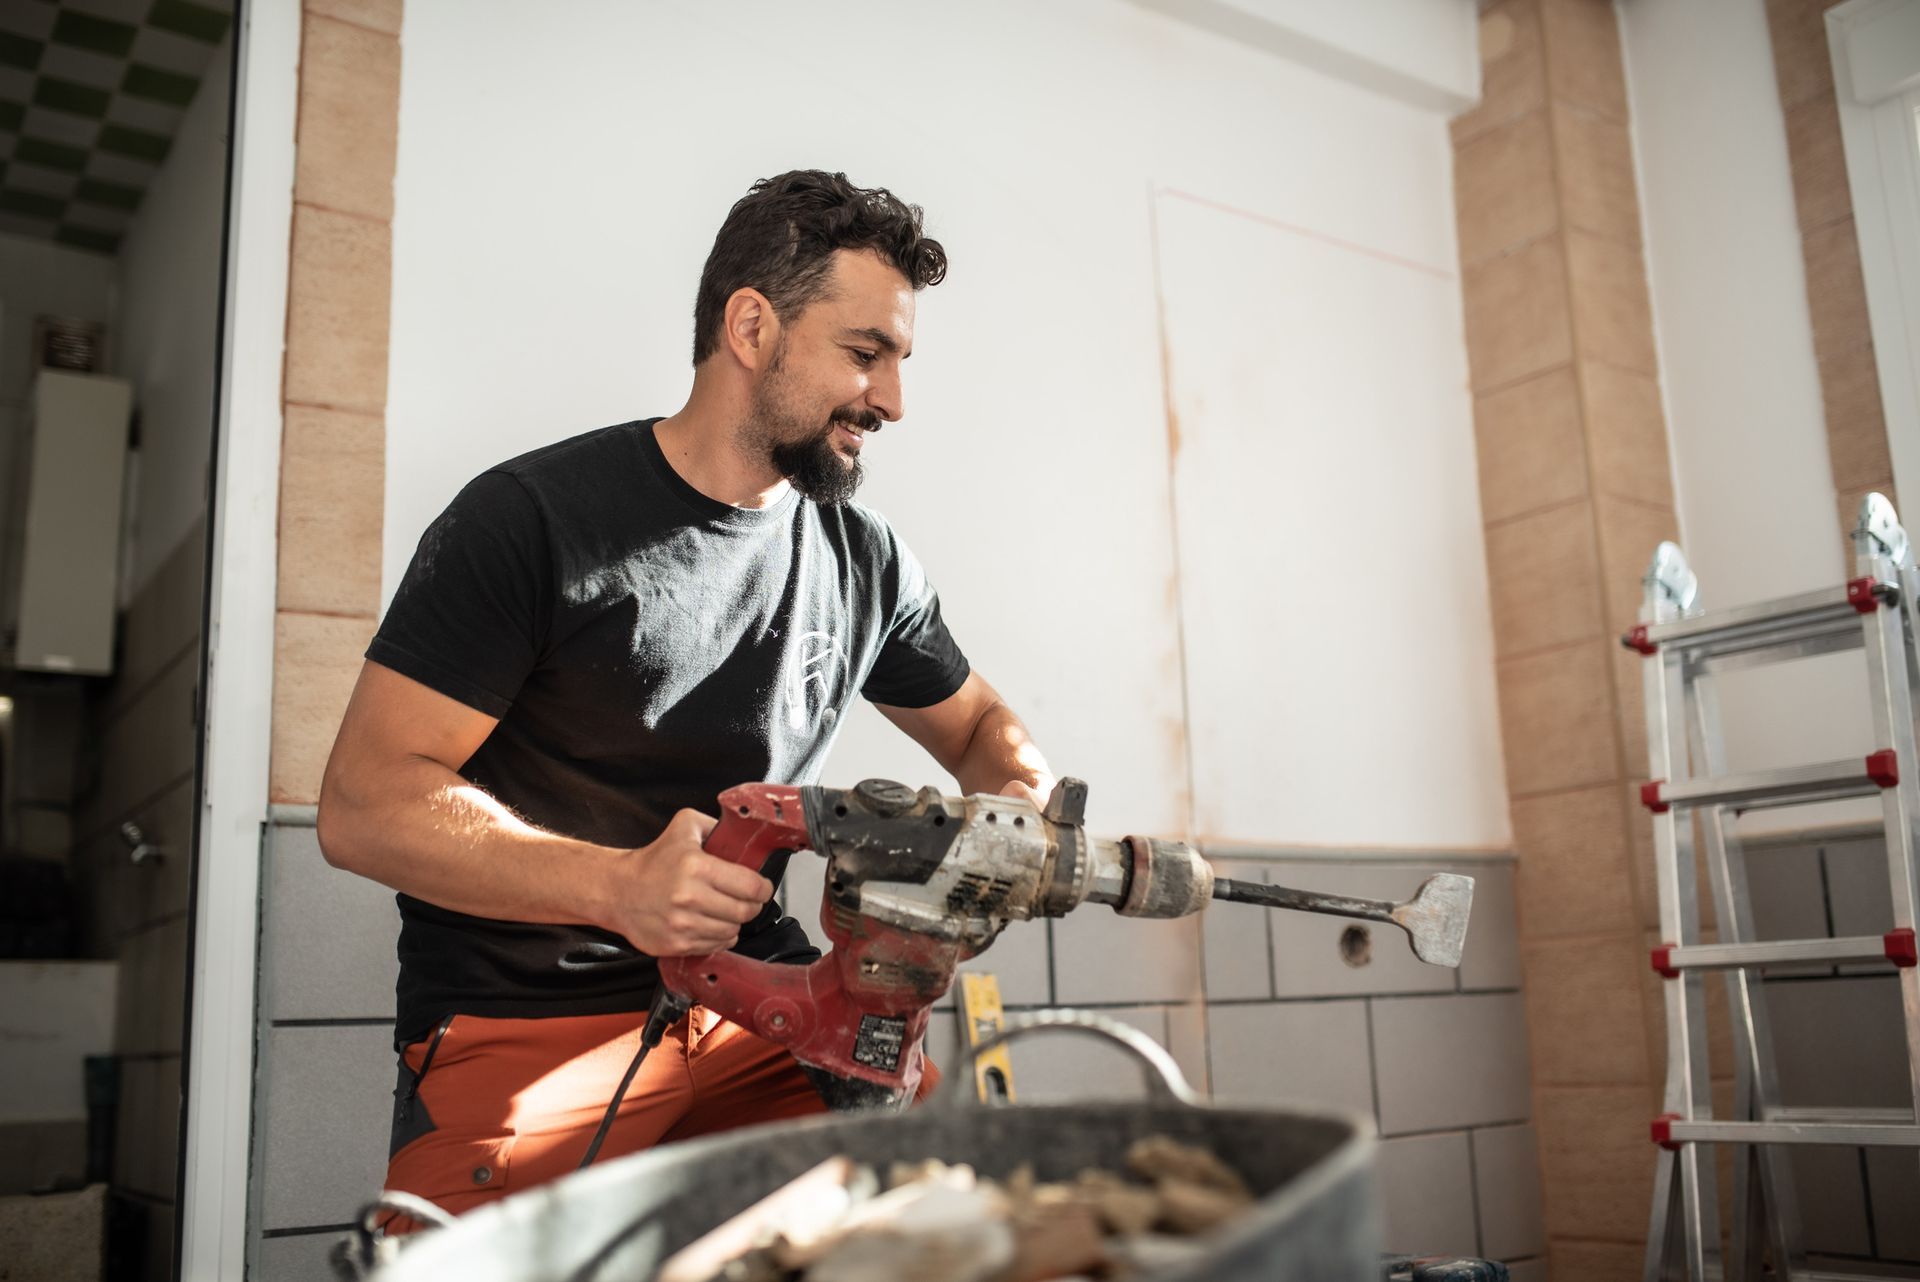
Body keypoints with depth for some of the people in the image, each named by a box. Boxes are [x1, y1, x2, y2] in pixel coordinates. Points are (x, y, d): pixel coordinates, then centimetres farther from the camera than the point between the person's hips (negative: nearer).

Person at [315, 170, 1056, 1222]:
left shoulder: (866, 560, 9)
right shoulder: (529, 518, -7)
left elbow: (979, 727, 24)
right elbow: (365, 804, -12)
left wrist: (1030, 800, -1)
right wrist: (619, 884, -26)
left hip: (756, 1009, 5)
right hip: (521, 1030, -5)